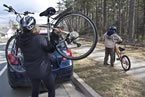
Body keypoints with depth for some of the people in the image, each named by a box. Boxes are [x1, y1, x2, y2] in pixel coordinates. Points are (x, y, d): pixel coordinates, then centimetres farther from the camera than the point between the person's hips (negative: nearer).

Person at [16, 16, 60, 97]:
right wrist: (55, 35, -5)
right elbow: (51, 49, -12)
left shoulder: (19, 40, -9)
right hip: (44, 70, -5)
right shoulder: (39, 38, -26)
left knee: (35, 90, 25)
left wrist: (36, 34, 8)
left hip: (30, 71, 6)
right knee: (51, 90, 17)